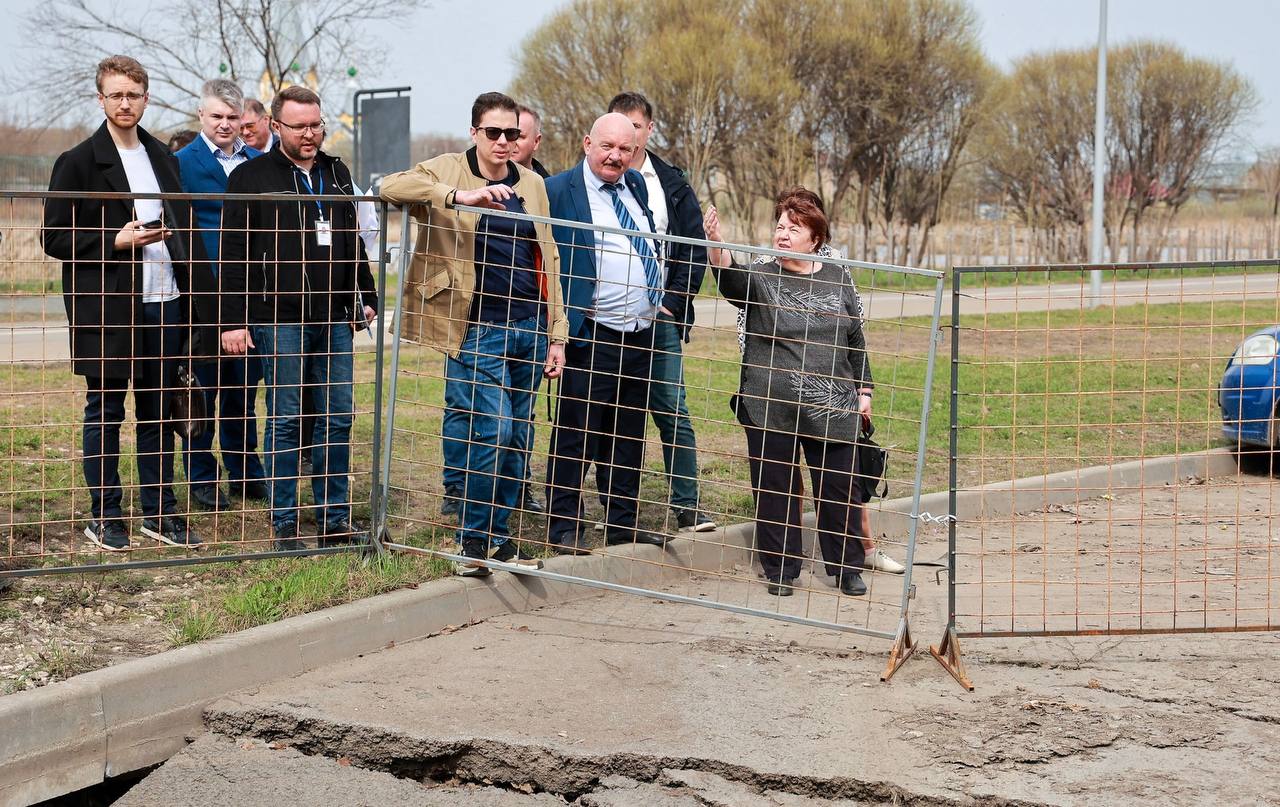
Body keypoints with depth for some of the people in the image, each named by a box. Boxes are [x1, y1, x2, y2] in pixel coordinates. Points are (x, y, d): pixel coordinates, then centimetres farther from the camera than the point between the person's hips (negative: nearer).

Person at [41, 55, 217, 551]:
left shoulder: (163, 158, 13)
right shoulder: (78, 163, -4)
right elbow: (54, 239, -5)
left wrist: (197, 294, 7)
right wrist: (115, 241, -17)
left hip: (166, 304, 5)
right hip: (108, 309, -5)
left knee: (157, 412, 10)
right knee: (105, 412, 4)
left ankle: (160, 513, 17)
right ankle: (104, 518, 11)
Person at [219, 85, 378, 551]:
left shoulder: (337, 174, 15)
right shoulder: (252, 177, -3)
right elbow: (234, 255, -6)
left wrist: (366, 297, 21)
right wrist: (233, 322, -11)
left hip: (333, 319, 5)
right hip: (279, 318, -5)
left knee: (338, 419, 6)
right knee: (284, 419, -1)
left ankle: (335, 520, 14)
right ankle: (284, 525, 6)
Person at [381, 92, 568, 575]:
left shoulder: (531, 184, 14)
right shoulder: (447, 171, 0)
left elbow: (547, 260, 15)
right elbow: (391, 186, -18)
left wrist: (556, 335, 10)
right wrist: (459, 196, -28)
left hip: (529, 325, 5)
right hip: (477, 327, -5)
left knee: (518, 438, 8)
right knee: (493, 430, -14)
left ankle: (498, 537, 21)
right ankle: (473, 541, 1)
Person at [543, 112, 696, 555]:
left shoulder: (638, 186, 13)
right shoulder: (559, 191, -8)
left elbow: (659, 247, 24)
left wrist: (671, 299, 14)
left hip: (642, 334, 7)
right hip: (592, 336, -7)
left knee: (628, 436, 14)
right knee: (576, 435, -1)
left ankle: (623, 521, 23)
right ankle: (563, 526, 6)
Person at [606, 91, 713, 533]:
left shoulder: (672, 185, 8)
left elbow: (695, 252, 8)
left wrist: (674, 305, -2)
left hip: (657, 315, 0)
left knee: (671, 410, -5)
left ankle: (687, 505, -2)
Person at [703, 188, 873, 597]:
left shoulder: (837, 279, 7)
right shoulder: (760, 277, 0)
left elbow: (855, 339, 13)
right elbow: (731, 283, -23)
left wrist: (864, 389, 12)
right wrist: (717, 247, -42)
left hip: (831, 408, 1)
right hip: (770, 407, -1)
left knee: (838, 488, 6)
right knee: (774, 489, 5)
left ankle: (847, 567, 19)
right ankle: (780, 571, 16)